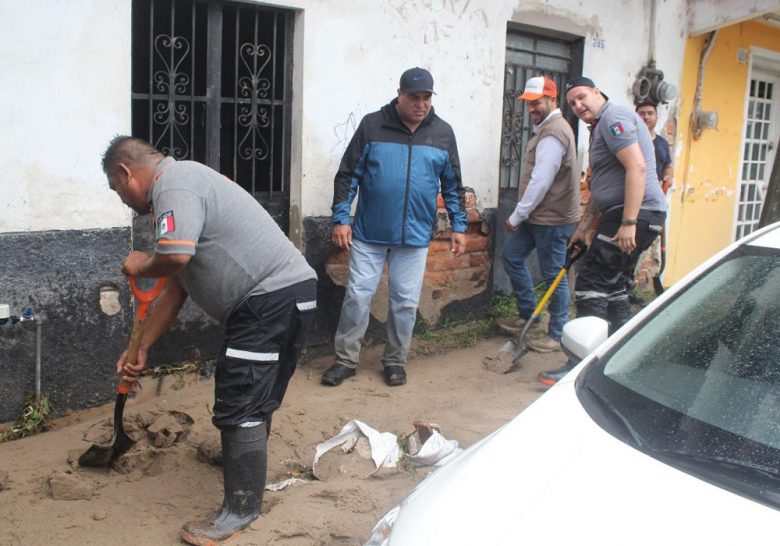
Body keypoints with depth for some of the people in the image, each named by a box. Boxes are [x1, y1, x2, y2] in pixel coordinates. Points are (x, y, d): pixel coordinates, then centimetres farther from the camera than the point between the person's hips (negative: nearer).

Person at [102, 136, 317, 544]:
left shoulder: (173, 183, -9)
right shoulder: (182, 184, 23)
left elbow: (176, 258, -27)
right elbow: (176, 287, 24)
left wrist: (141, 266, -3)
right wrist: (141, 349, 25)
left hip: (271, 299, -10)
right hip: (288, 294, 10)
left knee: (240, 402, -4)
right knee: (256, 392, 27)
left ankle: (242, 508, 5)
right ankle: (244, 454, 48)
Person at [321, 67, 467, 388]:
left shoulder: (443, 133, 4)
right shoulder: (372, 125, -4)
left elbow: (453, 185, 11)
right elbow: (348, 175, -1)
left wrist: (459, 226, 7)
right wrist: (341, 219, -7)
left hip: (415, 237, 2)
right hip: (369, 233, -1)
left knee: (405, 302, 7)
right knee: (357, 296, 2)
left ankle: (395, 361, 23)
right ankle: (345, 360, 16)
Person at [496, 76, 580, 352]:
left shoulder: (553, 133, -19)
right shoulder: (546, 127, 14)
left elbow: (541, 182, -23)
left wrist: (517, 216, -16)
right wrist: (521, 214, 16)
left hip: (552, 218, -11)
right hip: (536, 214, 11)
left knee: (554, 275, -1)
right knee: (512, 256, 16)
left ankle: (557, 335, 10)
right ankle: (527, 314, 28)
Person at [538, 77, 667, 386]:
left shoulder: (614, 118, -9)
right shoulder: (601, 128, 23)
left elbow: (637, 167, -22)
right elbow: (602, 188, 28)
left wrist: (628, 222, -26)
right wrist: (583, 227, 25)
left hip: (636, 213, -11)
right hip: (621, 215, 11)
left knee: (592, 283, -11)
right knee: (613, 286, 14)